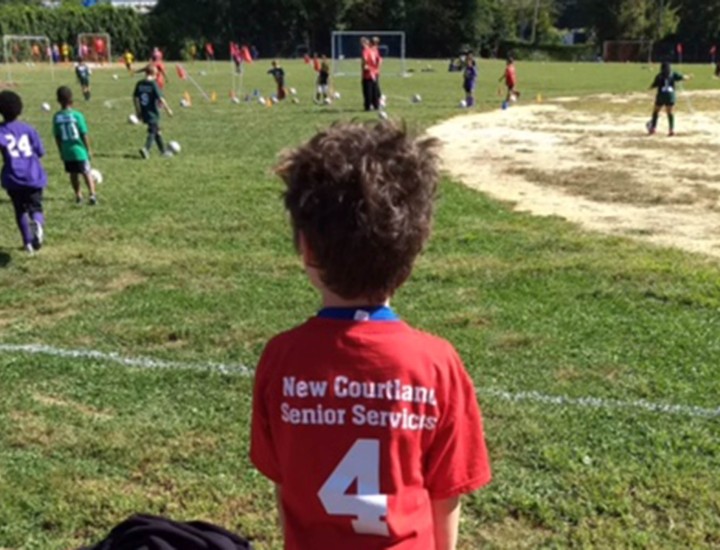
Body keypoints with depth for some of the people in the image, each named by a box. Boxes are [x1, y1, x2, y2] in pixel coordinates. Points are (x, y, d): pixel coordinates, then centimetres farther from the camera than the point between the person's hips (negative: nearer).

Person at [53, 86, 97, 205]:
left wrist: (61, 151, 14)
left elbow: (57, 137, 3)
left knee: (73, 174, 16)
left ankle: (78, 195, 26)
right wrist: (88, 150, 2)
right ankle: (92, 194, -10)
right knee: (86, 173, 3)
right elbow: (84, 135, -9)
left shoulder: (56, 117, -4)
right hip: (79, 150, -3)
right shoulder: (77, 115, -13)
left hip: (66, 152, 3)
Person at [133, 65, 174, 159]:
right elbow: (161, 99, -17)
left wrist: (138, 111, 17)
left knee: (157, 131, 18)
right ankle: (146, 149, -20)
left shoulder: (139, 84, 3)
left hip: (144, 113, 7)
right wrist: (168, 109, -7)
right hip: (153, 113, -7)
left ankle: (164, 151, 27)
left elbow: (135, 98, 7)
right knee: (152, 132, 0)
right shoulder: (153, 84, -15)